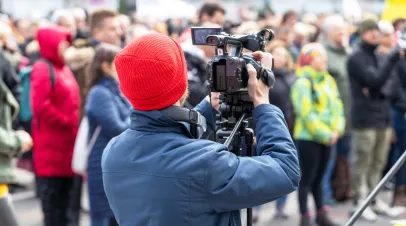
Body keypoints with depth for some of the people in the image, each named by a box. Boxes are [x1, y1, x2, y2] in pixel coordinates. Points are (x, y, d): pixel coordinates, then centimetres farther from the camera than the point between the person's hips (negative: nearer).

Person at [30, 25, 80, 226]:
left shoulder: (63, 68, 16)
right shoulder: (42, 69, -12)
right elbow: (41, 107, -21)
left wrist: (75, 124, 8)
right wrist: (67, 122, -15)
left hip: (66, 143, 9)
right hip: (51, 145, -9)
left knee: (64, 193, 13)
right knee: (52, 192, -3)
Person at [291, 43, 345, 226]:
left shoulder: (328, 80, 10)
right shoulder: (303, 82, -12)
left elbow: (337, 107, 9)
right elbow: (307, 113, -17)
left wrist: (337, 130, -6)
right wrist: (326, 134, -17)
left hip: (327, 137, 7)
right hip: (308, 137, -7)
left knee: (318, 177, 15)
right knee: (307, 178, -2)